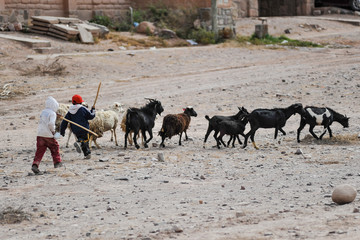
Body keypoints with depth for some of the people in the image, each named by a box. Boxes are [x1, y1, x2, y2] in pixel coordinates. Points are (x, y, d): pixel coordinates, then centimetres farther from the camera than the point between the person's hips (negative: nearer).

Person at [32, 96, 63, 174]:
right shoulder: (52, 113, -9)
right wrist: (53, 131, -7)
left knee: (40, 150, 3)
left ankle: (35, 165, -13)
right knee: (54, 147, 18)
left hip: (40, 135, 5)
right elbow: (51, 123, -21)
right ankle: (57, 162, 27)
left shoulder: (43, 112, 13)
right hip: (48, 135, -5)